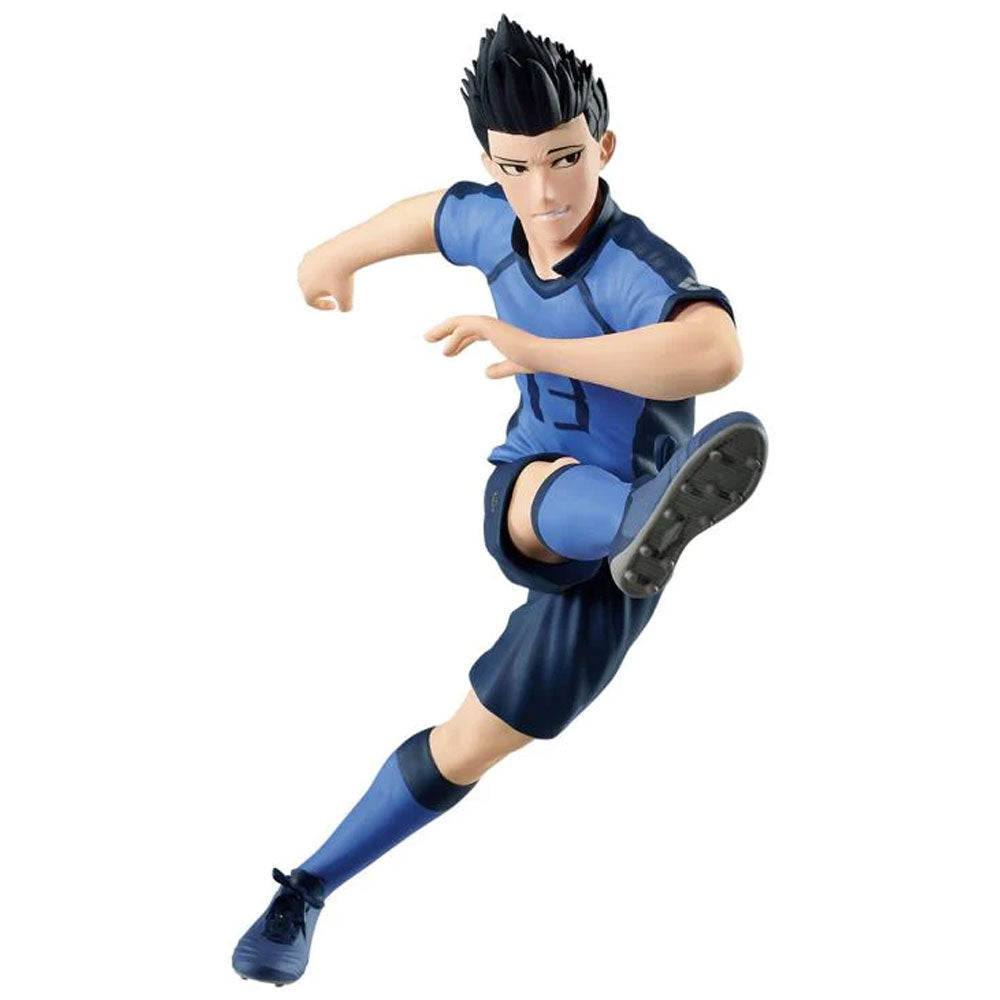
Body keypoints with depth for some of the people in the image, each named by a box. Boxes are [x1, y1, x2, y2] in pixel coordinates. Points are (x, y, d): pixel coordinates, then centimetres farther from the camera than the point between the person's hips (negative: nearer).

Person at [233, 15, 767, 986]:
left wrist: (538, 349, -56)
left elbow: (716, 355, -51)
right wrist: (342, 251, 40)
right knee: (566, 500, -31)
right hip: (522, 504, 2)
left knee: (469, 745, -5)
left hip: (603, 570, -2)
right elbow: (435, 212, 22)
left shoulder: (639, 272, -27)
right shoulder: (492, 223, -6)